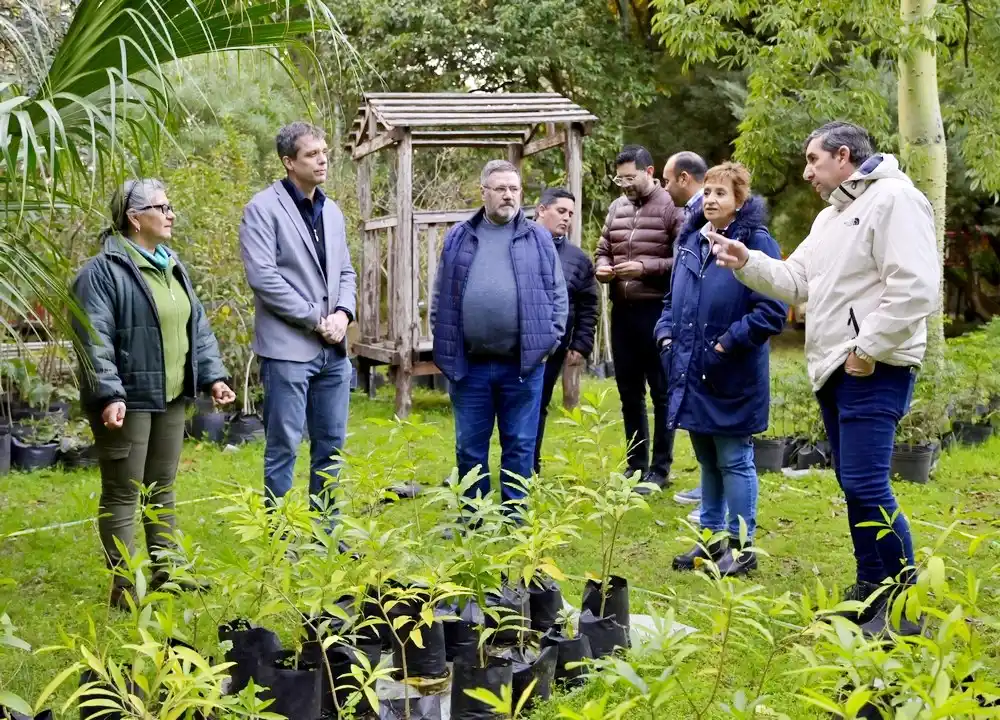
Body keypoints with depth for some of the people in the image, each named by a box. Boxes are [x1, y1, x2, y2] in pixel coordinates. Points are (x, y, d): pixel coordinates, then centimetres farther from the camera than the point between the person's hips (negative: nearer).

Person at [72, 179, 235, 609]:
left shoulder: (171, 266, 14)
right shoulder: (103, 271, -13)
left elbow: (197, 328, 19)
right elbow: (94, 340, -19)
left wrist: (212, 375, 9)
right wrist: (108, 395, -27)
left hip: (171, 398, 8)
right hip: (128, 400, -8)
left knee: (162, 486, 15)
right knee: (123, 492, -1)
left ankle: (164, 570, 25)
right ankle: (125, 584, 3)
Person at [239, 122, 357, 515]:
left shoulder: (332, 210, 13)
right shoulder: (263, 209, -7)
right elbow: (263, 276, -15)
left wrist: (343, 313, -3)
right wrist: (316, 319, -14)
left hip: (333, 349, 7)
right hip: (288, 348, -6)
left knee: (331, 445, 11)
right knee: (284, 447, -1)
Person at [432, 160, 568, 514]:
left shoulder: (538, 238, 6)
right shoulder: (459, 238, 8)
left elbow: (557, 293, 7)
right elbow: (442, 297, 10)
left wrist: (550, 339, -1)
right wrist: (444, 343, 4)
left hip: (523, 364, -1)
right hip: (469, 365, 1)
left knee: (519, 445, 6)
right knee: (469, 447, 8)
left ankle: (513, 516, 17)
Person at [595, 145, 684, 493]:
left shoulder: (671, 206, -8)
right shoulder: (617, 207, 11)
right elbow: (602, 250, 19)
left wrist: (646, 267, -20)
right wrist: (602, 267, -2)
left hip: (658, 311, -7)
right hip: (623, 311, 7)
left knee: (661, 392, 4)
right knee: (629, 392, 14)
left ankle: (660, 469, 12)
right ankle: (636, 464, 25)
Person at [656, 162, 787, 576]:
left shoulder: (756, 243, -13)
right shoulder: (691, 241, 9)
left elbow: (772, 311, -18)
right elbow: (673, 299, 20)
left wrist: (726, 345, -18)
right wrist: (666, 335, 4)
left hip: (732, 379, -7)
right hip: (690, 372, 7)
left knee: (733, 460, 3)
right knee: (707, 460, 17)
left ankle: (741, 546, 14)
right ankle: (712, 538, 29)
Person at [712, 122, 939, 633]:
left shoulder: (893, 199, -12)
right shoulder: (831, 217, 20)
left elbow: (914, 287, -20)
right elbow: (795, 281, 21)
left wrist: (868, 349, -19)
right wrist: (746, 262, 6)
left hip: (873, 371, -10)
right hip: (834, 370, 10)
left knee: (866, 484, -14)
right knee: (854, 484, 13)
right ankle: (871, 591, 23)